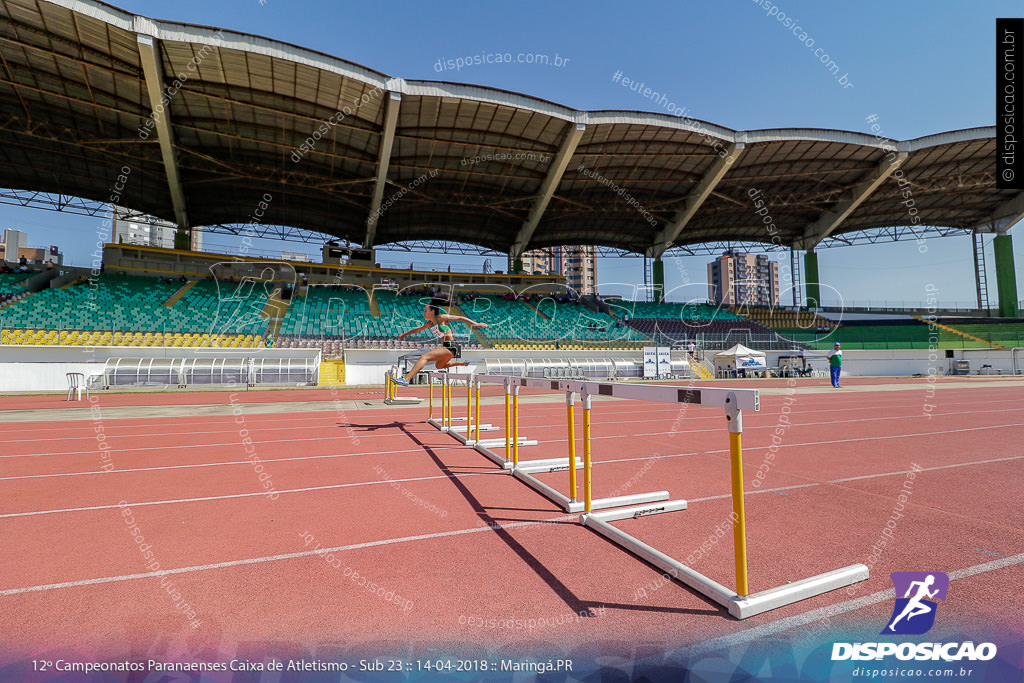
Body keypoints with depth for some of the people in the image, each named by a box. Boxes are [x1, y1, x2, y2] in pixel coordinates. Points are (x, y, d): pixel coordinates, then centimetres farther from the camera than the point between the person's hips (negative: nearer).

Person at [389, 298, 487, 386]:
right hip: (445, 346, 9)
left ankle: (406, 379, -25)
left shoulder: (441, 318, -10)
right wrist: (404, 334, 40)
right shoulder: (429, 324, 11)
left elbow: (461, 318, -8)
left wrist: (476, 324, -12)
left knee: (424, 357, -19)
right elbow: (418, 329, 29)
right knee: (439, 366, 32)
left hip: (451, 347, -9)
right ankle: (463, 363, 42)